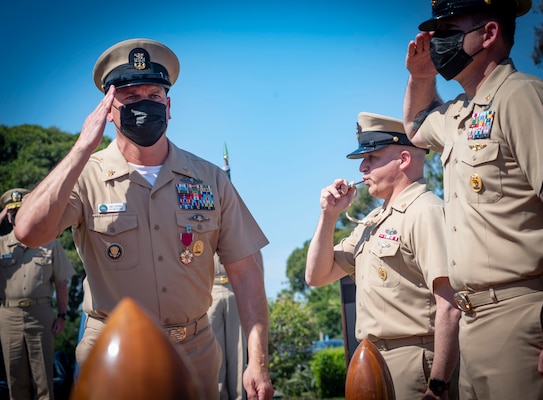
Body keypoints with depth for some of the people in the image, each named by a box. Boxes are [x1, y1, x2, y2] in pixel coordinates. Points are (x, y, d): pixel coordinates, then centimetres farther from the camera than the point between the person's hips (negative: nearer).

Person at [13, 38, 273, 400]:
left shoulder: (210, 179, -1)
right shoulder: (86, 177, -7)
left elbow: (245, 272, -2)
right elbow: (29, 232, -26)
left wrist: (258, 363, -11)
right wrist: (84, 147, -22)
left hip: (195, 355, 2)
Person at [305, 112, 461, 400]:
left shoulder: (426, 212, -13)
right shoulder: (372, 222, 14)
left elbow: (450, 306, -21)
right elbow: (317, 276, 18)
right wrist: (328, 215, 5)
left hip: (415, 366, -8)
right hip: (373, 365, 9)